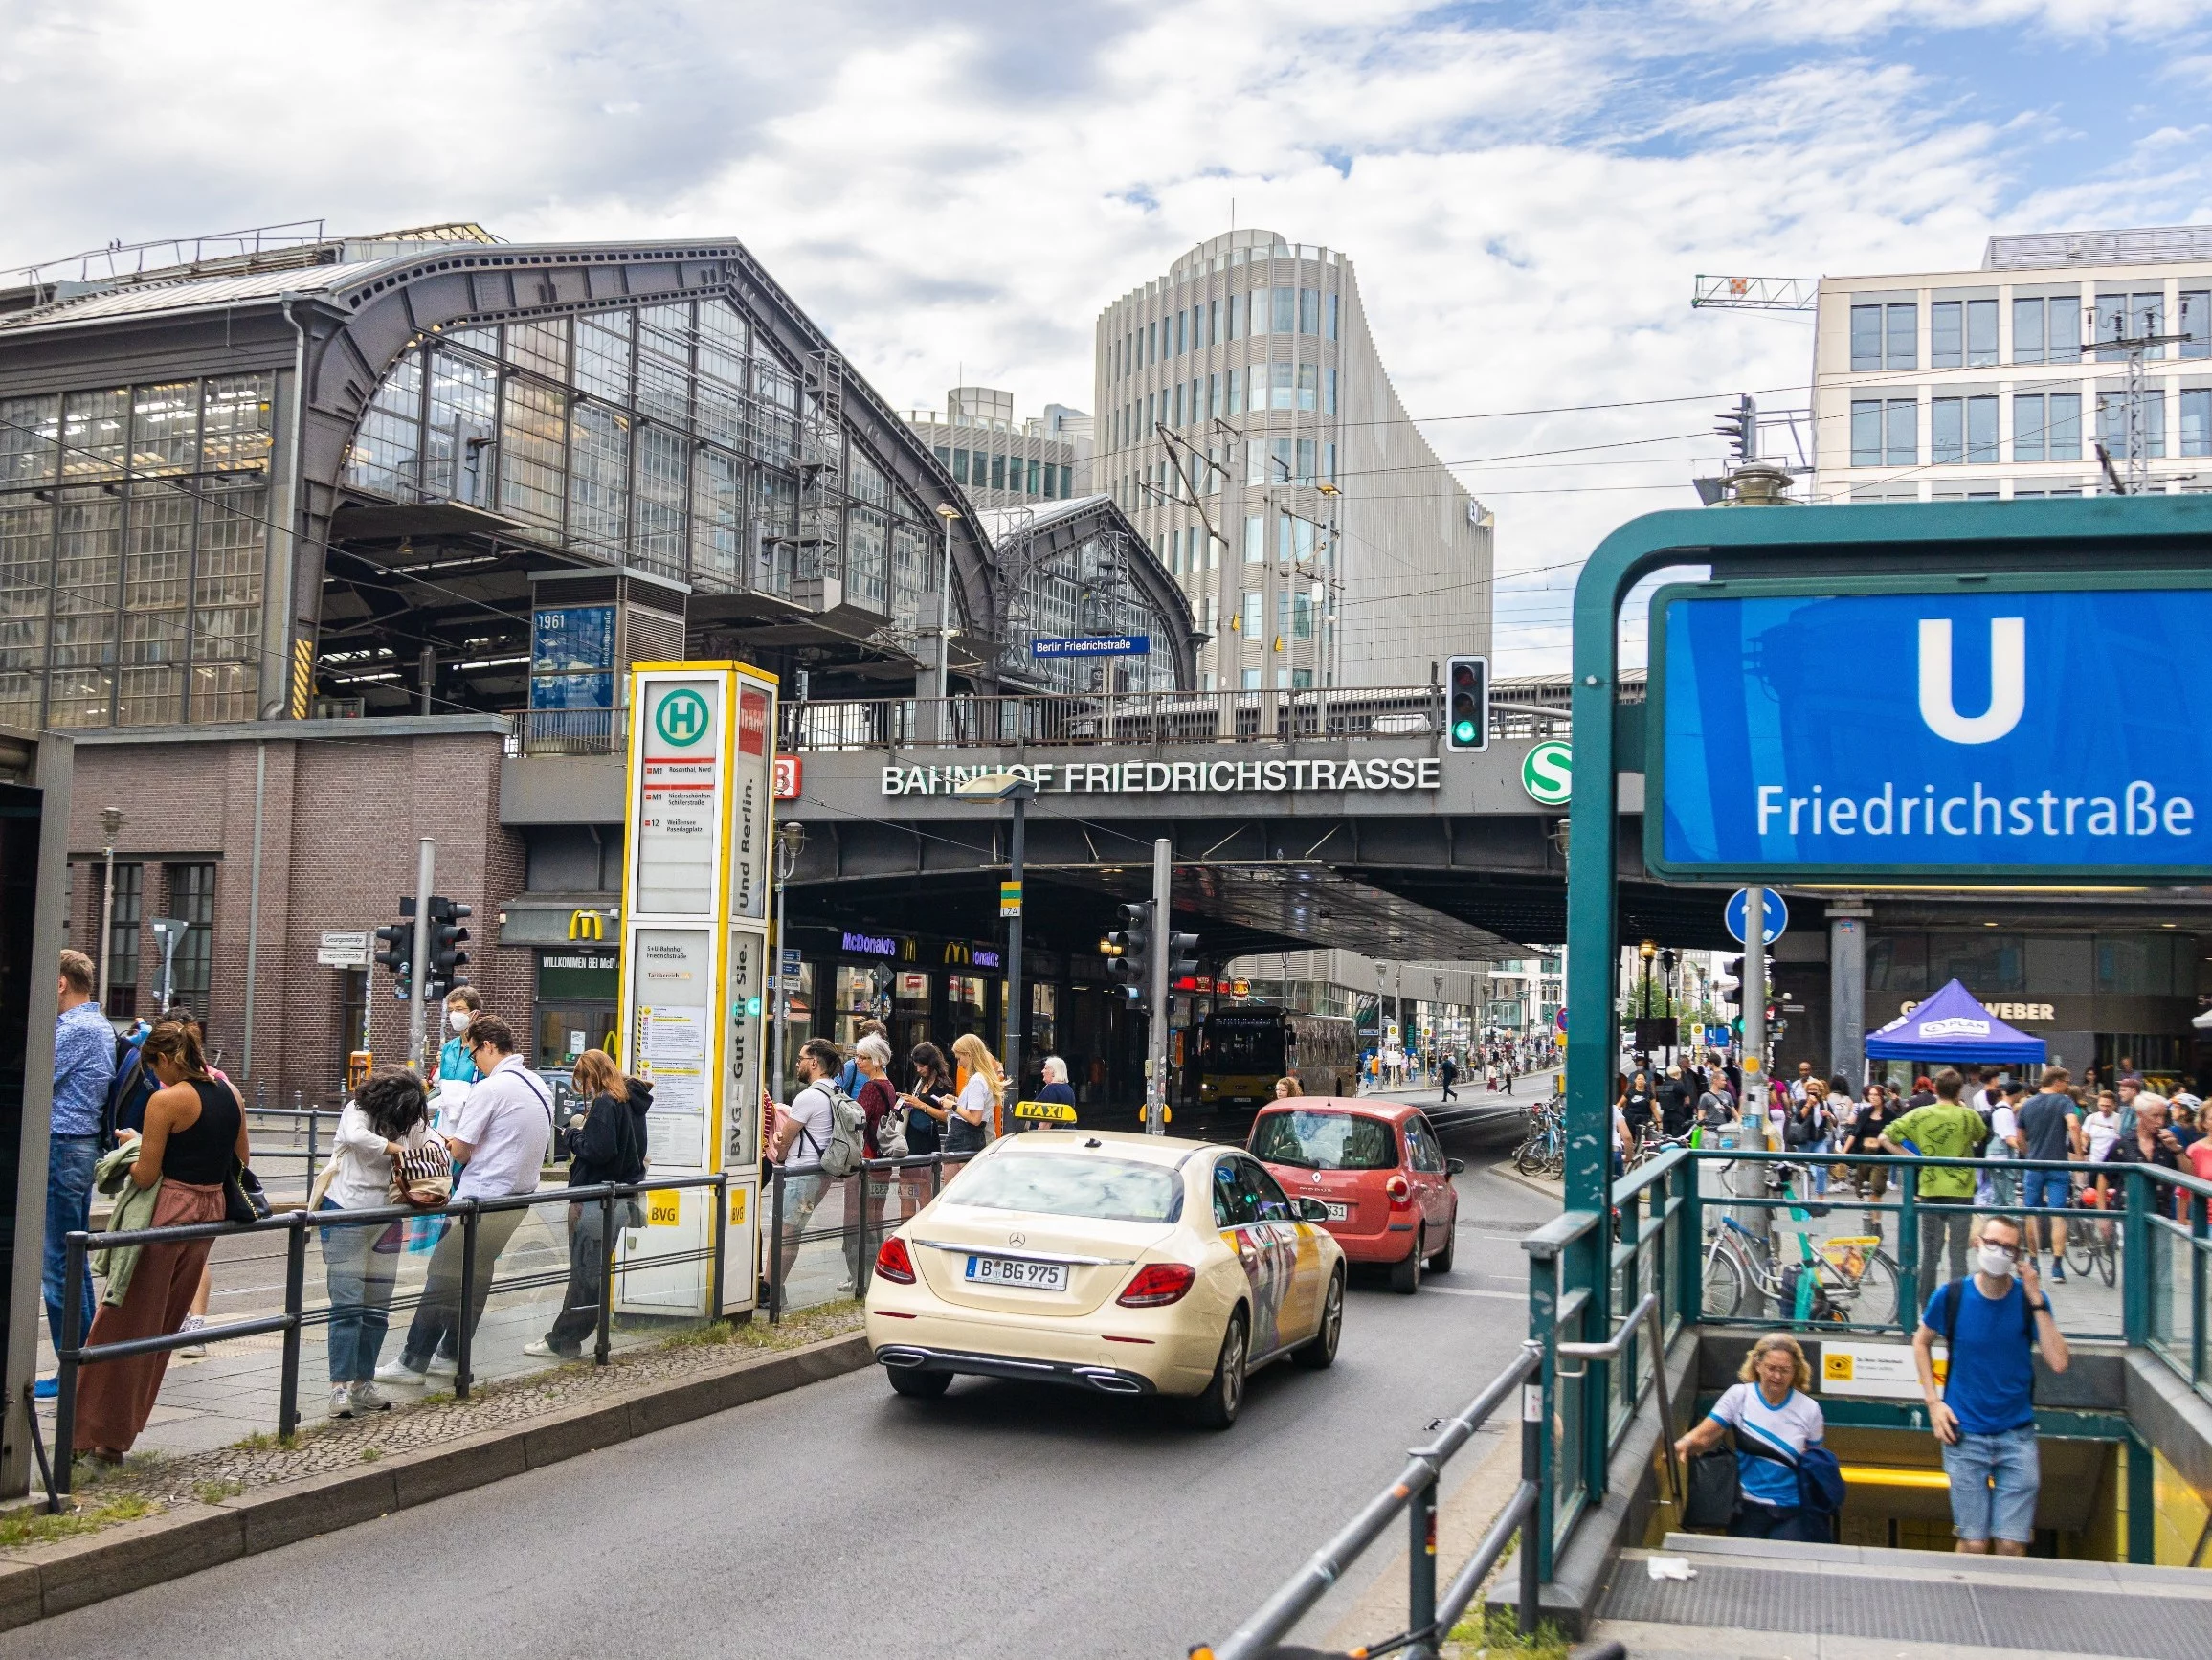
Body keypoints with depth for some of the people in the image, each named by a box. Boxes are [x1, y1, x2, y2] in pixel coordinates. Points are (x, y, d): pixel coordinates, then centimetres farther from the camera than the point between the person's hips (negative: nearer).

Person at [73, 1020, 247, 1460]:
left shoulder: (166, 1101, -14)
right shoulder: (231, 1094, 6)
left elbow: (145, 1175, -14)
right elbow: (241, 1160, 14)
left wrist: (134, 1144, 4)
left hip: (166, 1216, -7)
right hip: (211, 1212, 7)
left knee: (125, 1324, 4)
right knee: (163, 1325, 14)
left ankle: (98, 1433, 8)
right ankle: (118, 1433, 21)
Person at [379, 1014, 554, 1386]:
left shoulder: (489, 1089, -15)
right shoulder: (540, 1087, 10)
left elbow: (459, 1150, -14)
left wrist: (441, 1140, 9)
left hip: (482, 1199, -8)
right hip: (519, 1198, 8)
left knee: (443, 1277, -1)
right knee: (476, 1277, 17)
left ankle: (412, 1362, 3)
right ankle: (451, 1356, 23)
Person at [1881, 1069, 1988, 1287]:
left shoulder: (1919, 1115, -3)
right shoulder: (1969, 1116, -5)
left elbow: (1884, 1138, -5)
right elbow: (1982, 1138, 17)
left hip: (1930, 1190, 2)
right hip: (1961, 1192, -1)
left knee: (1929, 1252, 11)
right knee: (1958, 1253, 1)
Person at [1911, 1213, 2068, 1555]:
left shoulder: (2030, 1299, -5)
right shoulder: (1952, 1295, -6)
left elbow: (2058, 1362, -15)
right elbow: (1921, 1342, 11)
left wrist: (2036, 1301, -19)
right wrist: (1933, 1401, 1)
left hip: (2016, 1434, 1)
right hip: (1964, 1433, -1)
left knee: (2012, 1546, 1)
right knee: (1973, 1544, 2)